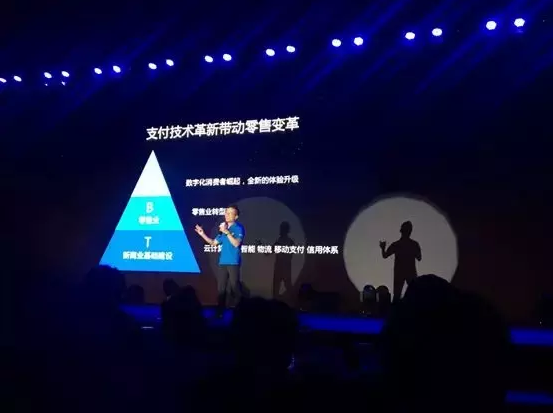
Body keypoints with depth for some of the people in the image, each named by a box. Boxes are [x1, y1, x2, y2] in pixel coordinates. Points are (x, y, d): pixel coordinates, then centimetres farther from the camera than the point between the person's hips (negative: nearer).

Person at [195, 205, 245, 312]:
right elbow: (214, 243, 17)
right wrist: (203, 234, 7)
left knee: (235, 287, -2)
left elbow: (236, 243, -20)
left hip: (233, 263, -6)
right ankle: (220, 310, 19)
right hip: (222, 262, 6)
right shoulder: (223, 227, 13)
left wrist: (227, 232, -23)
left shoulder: (239, 228, -6)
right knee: (220, 287, 10)